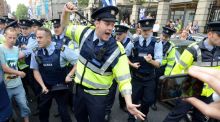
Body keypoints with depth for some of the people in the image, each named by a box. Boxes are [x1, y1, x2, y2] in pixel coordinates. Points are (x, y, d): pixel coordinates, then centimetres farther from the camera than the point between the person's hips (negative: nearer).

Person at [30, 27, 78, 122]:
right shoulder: (36, 53, -6)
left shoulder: (62, 50, -19)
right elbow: (36, 70, 3)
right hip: (45, 87, 4)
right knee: (43, 110, 21)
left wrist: (70, 75, -18)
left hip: (60, 87, -4)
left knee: (63, 111, 8)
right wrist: (43, 86, -6)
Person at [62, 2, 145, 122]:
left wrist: (128, 102, -32)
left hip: (97, 95, -4)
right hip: (80, 88, 5)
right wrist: (65, 12, -13)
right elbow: (65, 28, 6)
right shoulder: (85, 32, -11)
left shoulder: (116, 50, -24)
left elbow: (123, 79, -20)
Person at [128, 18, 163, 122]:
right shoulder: (134, 42, -8)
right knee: (134, 99, 14)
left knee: (149, 100, 14)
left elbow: (158, 64, -12)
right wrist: (132, 64, -15)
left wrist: (151, 60, -33)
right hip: (136, 77, 0)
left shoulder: (157, 43, -10)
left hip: (149, 78, 0)